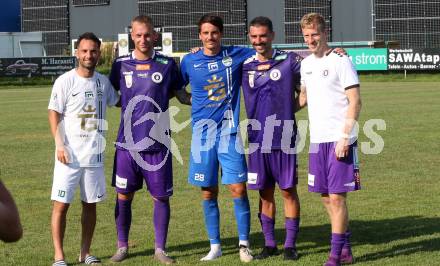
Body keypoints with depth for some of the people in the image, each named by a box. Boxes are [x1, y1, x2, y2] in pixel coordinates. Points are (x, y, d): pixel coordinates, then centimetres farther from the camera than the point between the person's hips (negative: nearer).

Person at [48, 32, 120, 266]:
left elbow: (118, 101, 26)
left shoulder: (103, 82, 8)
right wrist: (60, 145, -14)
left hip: (94, 154, 4)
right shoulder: (65, 81, -6)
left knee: (91, 203, 9)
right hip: (70, 154, -4)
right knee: (61, 204, -5)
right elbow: (54, 114, -6)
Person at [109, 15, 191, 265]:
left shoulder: (167, 64, 0)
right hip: (127, 143, 1)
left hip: (158, 143, -1)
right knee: (123, 196, 6)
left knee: (161, 197, 4)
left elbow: (181, 95, 9)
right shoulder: (121, 65, 4)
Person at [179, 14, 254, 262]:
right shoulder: (189, 61, 3)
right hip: (202, 131, 1)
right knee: (208, 192, 6)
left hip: (229, 130, -1)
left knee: (238, 189, -6)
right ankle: (215, 246, 17)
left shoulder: (237, 55, 0)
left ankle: (244, 244, 5)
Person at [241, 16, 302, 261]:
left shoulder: (290, 61, -2)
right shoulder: (244, 65, 6)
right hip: (257, 139, 3)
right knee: (265, 193, 9)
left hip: (284, 139, -3)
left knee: (288, 191, 2)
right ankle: (269, 244, 19)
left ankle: (290, 244, 10)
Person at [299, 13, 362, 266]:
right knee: (327, 198, 10)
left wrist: (345, 137, -18)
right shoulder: (306, 64, 12)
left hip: (340, 140, -7)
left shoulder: (340, 61, -8)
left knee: (337, 197, -5)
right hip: (317, 140, 7)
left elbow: (355, 101, -12)